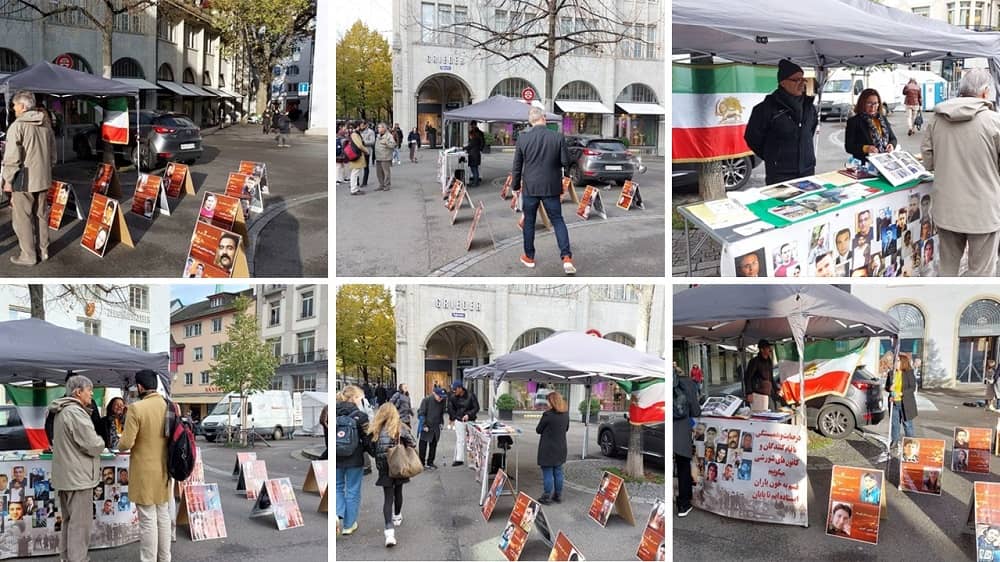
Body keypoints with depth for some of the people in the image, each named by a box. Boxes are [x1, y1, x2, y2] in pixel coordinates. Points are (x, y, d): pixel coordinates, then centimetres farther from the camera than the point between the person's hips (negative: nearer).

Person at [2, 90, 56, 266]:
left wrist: (8, 180, -8)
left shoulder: (18, 126, -15)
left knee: (22, 218, 3)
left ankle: (28, 256, 7)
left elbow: (12, 157, -16)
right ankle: (43, 250, 23)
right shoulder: (46, 124, 6)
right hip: (43, 179, 7)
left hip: (24, 181, -7)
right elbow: (53, 153, 14)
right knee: (41, 215, 16)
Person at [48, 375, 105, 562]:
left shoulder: (61, 412, 13)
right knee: (80, 524, -4)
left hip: (65, 476, 10)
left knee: (69, 521, 19)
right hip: (78, 476, -10)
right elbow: (93, 445, -21)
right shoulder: (76, 413, -19)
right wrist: (100, 441, 2)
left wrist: (95, 441, 11)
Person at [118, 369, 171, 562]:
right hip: (164, 470, 6)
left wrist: (120, 445, 4)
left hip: (144, 472, -6)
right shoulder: (172, 407, 0)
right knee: (163, 516, 16)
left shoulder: (136, 408, -18)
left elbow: (126, 443, -18)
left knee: (148, 520, 0)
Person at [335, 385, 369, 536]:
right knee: (352, 491, 10)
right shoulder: (360, 416, -13)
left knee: (338, 487, 20)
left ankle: (337, 514, -4)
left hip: (336, 459, 3)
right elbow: (367, 438, -10)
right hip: (354, 460, -3)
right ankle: (348, 525, 17)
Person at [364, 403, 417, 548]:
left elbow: (369, 449, -1)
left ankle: (389, 531, -13)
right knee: (398, 492, 22)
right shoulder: (400, 428, -7)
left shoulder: (374, 430, -4)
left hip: (383, 469, 0)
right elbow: (411, 445, -11)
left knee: (387, 497, 2)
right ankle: (397, 517, 45)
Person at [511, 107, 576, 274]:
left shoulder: (523, 138, -7)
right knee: (557, 220, 8)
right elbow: (566, 162, -4)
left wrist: (516, 186, 11)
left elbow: (517, 166, 0)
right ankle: (566, 257, -4)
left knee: (529, 222, 14)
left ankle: (529, 257, 24)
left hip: (530, 187, 0)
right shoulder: (558, 137, -9)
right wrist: (566, 179, 15)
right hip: (552, 188, 0)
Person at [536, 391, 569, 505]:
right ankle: (558, 495, 22)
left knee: (547, 473, 1)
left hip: (548, 449, -6)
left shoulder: (548, 414, -19)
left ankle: (546, 497, 5)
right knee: (558, 472, 15)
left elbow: (538, 430, -9)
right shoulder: (565, 414, 1)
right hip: (560, 449, 6)